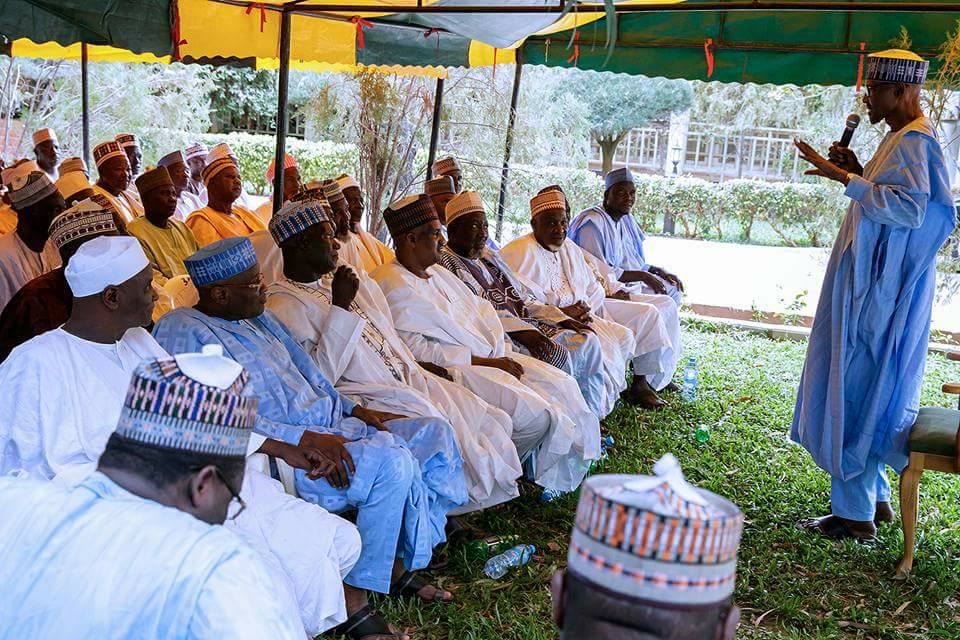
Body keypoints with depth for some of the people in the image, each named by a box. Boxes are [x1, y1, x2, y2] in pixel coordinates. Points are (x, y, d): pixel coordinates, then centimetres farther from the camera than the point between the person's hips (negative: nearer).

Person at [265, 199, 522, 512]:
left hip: (405, 381, 9)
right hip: (363, 399, -9)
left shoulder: (333, 282, 18)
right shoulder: (283, 304, -10)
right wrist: (340, 306, -19)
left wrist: (421, 372, 14)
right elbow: (318, 376, -20)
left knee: (495, 422, -1)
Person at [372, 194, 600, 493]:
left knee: (563, 384, -3)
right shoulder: (393, 284, -13)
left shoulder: (437, 273, 18)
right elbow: (415, 349, -20)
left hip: (488, 357, 10)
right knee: (534, 414, -23)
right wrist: (484, 362, -18)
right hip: (454, 372, -10)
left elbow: (480, 311, 19)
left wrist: (502, 353, -1)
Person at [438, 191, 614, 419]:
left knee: (588, 342, -6)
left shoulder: (490, 256, 22)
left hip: (525, 324, 9)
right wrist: (521, 331, -27)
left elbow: (524, 298, 22)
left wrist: (564, 320, 8)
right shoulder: (447, 262, -5)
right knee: (557, 356, -27)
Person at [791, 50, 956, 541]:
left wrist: (845, 178, -27)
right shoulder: (902, 137, 16)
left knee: (856, 391, -6)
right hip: (872, 285, 11)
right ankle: (875, 499, 26)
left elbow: (910, 209, -26)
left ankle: (854, 515, 2)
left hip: (880, 292, -11)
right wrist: (857, 172, 9)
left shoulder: (913, 141, -15)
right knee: (866, 391, 16)